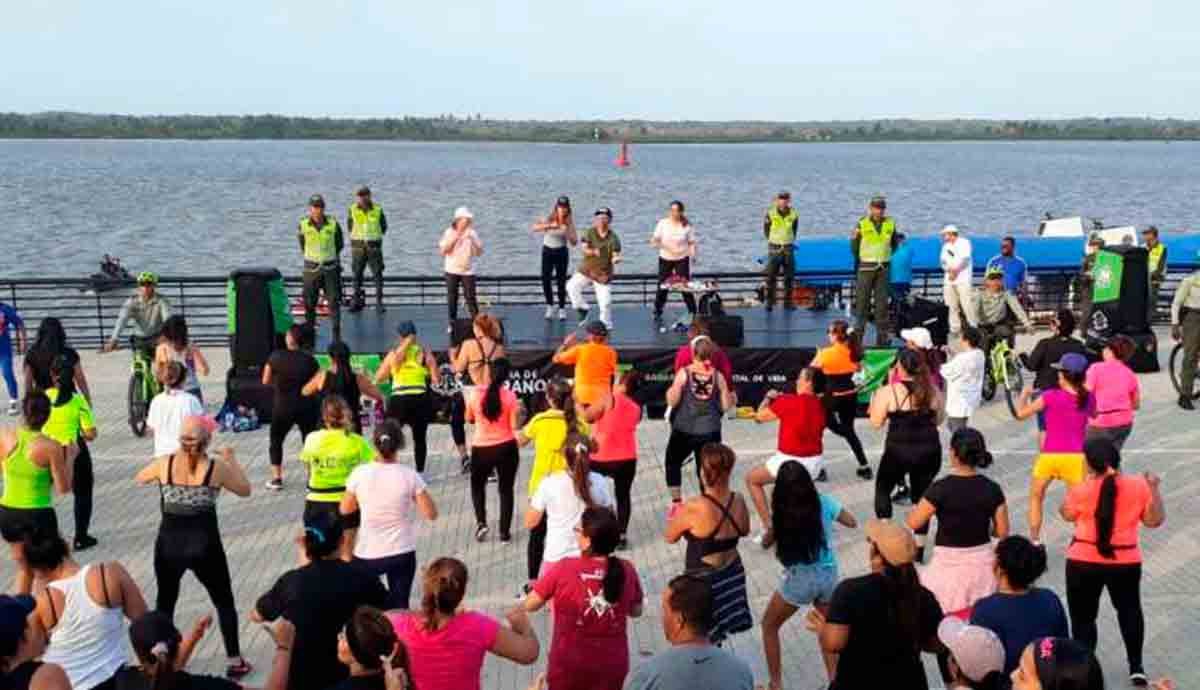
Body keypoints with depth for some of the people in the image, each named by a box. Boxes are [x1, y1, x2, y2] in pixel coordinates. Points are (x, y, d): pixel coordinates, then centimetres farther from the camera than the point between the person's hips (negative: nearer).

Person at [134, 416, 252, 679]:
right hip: (204, 545, -1)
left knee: (165, 602, 21)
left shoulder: (164, 464, -7)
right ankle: (234, 662, 18)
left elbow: (139, 479, 15)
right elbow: (245, 490, 4)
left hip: (169, 545, 2)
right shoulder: (216, 467, -11)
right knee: (224, 602, 15)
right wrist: (231, 458, 14)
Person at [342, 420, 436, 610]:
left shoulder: (360, 473, -10)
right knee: (399, 606, 13)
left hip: (367, 555, 0)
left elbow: (345, 510, 3)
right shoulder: (409, 476, -12)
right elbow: (431, 514, -8)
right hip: (402, 554, 0)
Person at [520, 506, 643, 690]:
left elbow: (529, 605, -7)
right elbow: (636, 611, 6)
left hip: (569, 666, -2)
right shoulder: (626, 571, -11)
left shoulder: (563, 569, -19)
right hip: (612, 666, 2)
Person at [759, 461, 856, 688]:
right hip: (829, 576, 3)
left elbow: (766, 543, 3)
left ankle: (775, 684, 23)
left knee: (769, 626, 21)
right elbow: (852, 523, 11)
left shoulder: (781, 514, -14)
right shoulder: (824, 503, -7)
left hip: (799, 580, -3)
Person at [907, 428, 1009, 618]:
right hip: (982, 564, 4)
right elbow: (1002, 532, 1)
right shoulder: (992, 489, -5)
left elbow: (914, 523, -10)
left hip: (949, 565, -4)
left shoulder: (941, 488, -16)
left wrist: (919, 504, 9)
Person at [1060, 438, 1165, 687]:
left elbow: (1067, 515, 4)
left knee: (1083, 617, 9)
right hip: (1126, 561, 3)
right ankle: (1136, 668, 27)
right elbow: (1155, 520, 2)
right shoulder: (1139, 485, -8)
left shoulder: (1081, 491, -15)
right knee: (1129, 610, 24)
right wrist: (1154, 488, 12)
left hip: (1085, 562, -3)